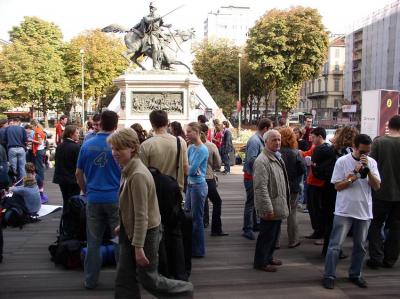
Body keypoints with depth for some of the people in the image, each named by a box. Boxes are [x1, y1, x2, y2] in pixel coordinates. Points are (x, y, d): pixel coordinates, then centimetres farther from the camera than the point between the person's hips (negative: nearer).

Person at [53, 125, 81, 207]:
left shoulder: (59, 146, 5)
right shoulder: (76, 147, -17)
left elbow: (56, 160, 13)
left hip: (61, 178, 7)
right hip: (73, 179, -7)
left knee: (66, 200, 17)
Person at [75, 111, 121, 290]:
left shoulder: (87, 145, 1)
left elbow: (79, 174, 7)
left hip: (93, 199, 3)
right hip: (116, 199, -2)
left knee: (93, 241, 11)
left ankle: (91, 280, 20)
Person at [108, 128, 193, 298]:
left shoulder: (138, 175, -26)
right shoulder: (128, 170, 3)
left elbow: (141, 215, -25)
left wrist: (138, 246, -23)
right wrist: (122, 226, 21)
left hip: (145, 232, -9)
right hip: (130, 230, 9)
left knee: (149, 280, 9)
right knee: (124, 280, 12)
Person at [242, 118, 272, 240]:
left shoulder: (260, 140, 8)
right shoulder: (254, 141, -21)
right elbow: (251, 159, -27)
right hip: (251, 176, -9)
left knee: (255, 201, 19)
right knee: (250, 202, -1)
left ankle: (254, 224, 33)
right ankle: (247, 229, 7)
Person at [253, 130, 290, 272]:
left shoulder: (277, 158, 13)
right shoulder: (262, 161, -20)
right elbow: (261, 187, -24)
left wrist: (285, 203, 20)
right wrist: (268, 208, -24)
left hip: (278, 206, 10)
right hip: (270, 208, -10)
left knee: (274, 234, 19)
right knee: (267, 235, 2)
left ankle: (268, 257, 35)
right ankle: (260, 262, 17)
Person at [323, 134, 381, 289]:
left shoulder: (372, 162, 3)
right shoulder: (342, 161, -8)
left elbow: (376, 186, -4)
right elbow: (337, 186, -7)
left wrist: (368, 169, -15)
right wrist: (354, 176, -17)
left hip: (364, 211, 4)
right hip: (344, 210, -4)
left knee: (360, 246, 14)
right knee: (335, 244, -1)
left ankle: (355, 274, 29)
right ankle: (329, 276, 8)